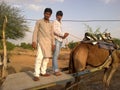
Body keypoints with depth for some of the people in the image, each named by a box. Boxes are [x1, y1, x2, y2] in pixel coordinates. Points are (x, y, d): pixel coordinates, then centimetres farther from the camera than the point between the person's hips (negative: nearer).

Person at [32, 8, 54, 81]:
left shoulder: (51, 24, 16)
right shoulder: (39, 22, 4)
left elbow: (52, 34, 16)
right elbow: (35, 32, -3)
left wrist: (53, 43, 8)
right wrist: (34, 41, -14)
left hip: (48, 43, 5)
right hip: (41, 42, -5)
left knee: (46, 58, 5)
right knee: (39, 57, -14)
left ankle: (43, 72, 15)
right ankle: (36, 75, -13)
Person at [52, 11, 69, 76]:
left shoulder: (60, 23, 25)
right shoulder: (55, 22, 0)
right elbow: (54, 31, -14)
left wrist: (64, 36, 0)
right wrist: (63, 35, -14)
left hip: (60, 40, 8)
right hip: (56, 40, -8)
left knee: (56, 56, 6)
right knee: (55, 55, -11)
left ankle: (55, 70, 8)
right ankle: (56, 70, -13)